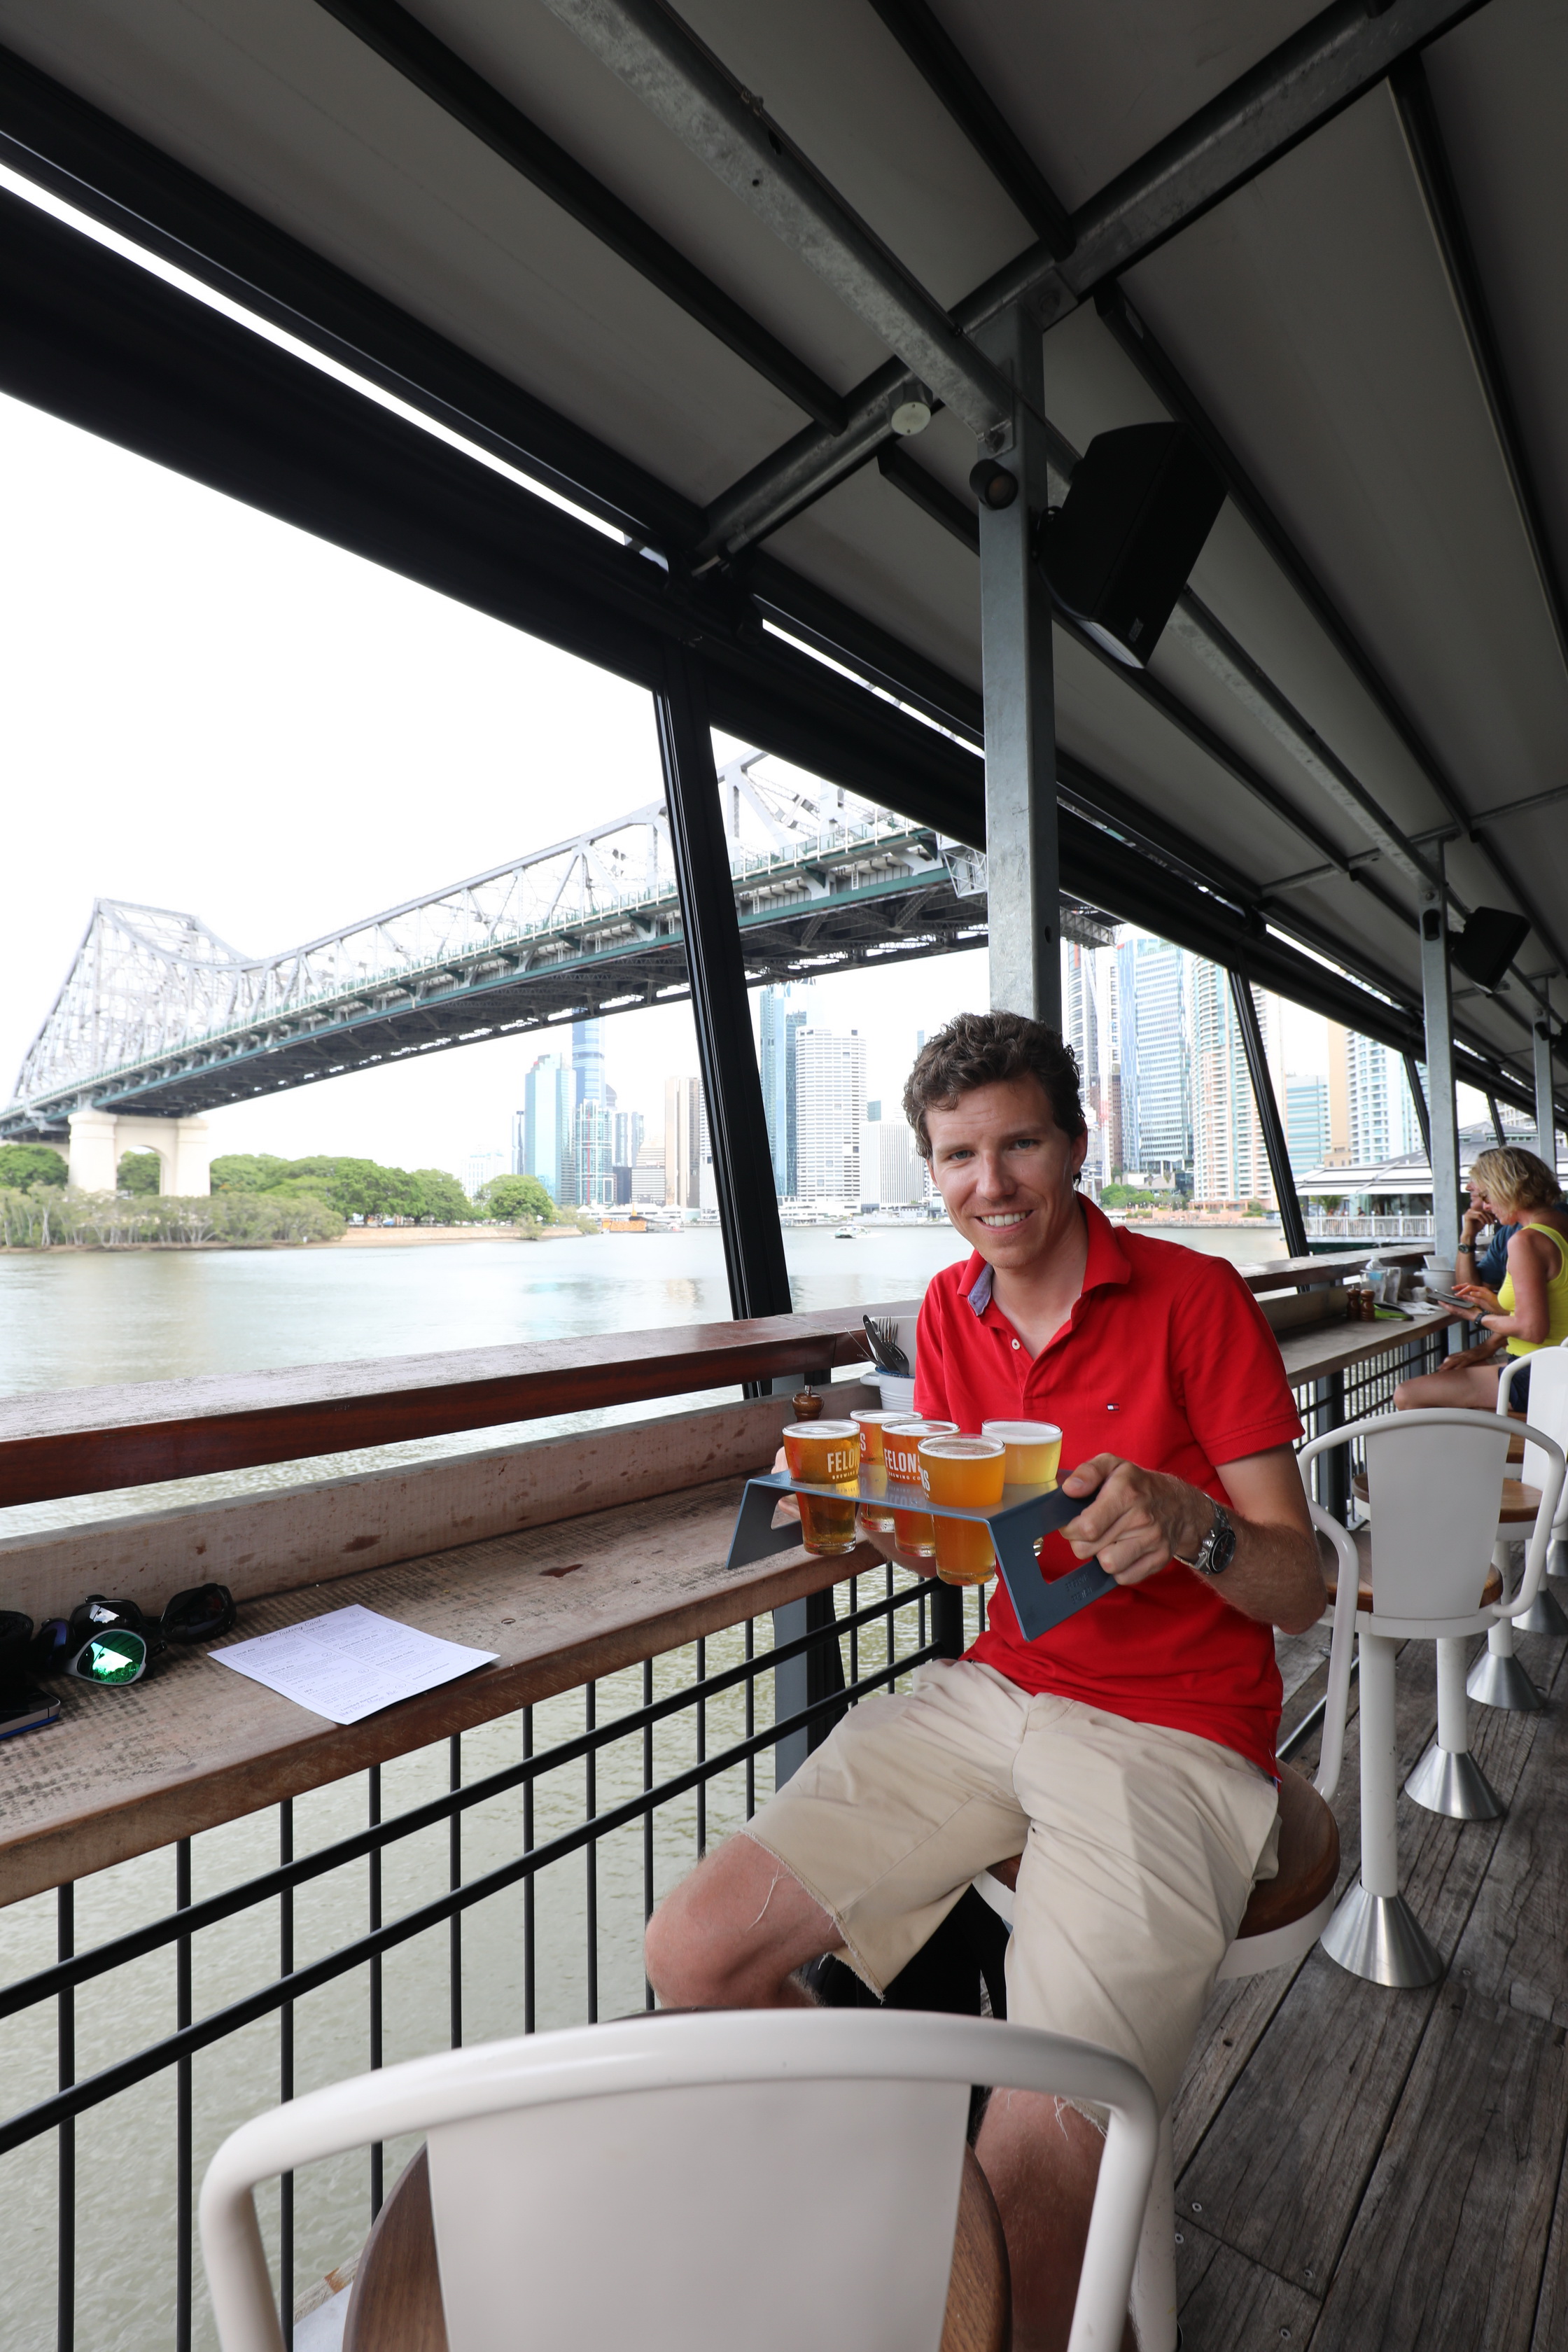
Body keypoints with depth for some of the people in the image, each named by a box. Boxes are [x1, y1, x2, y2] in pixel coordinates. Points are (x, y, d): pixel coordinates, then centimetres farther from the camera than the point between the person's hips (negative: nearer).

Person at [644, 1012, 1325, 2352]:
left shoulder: (1192, 1297, -10)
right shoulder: (952, 1311, 5)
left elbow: (1300, 1591, -9)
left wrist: (1186, 1522, -30)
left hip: (1175, 1735, -4)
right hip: (998, 1691, 5)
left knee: (1032, 2174, -24)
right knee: (696, 1958, -6)